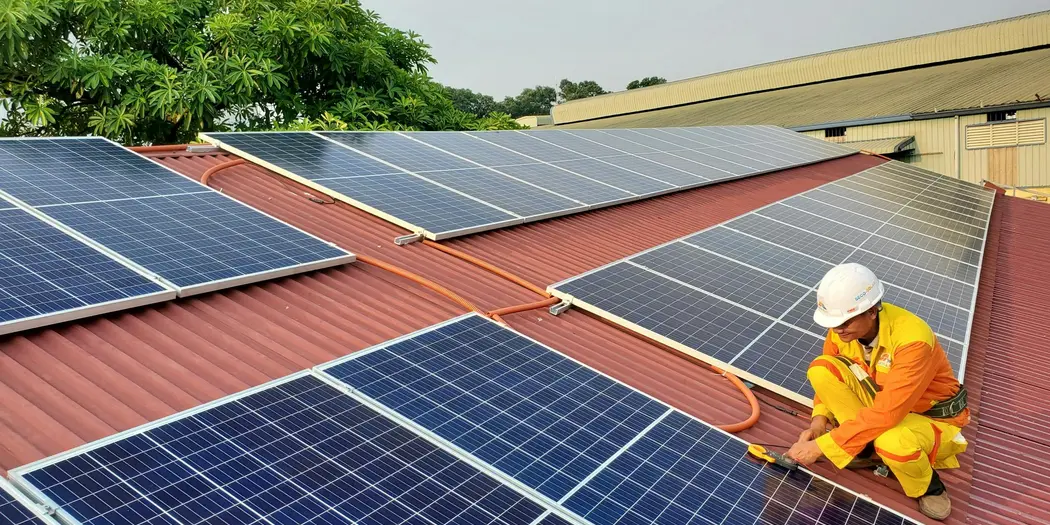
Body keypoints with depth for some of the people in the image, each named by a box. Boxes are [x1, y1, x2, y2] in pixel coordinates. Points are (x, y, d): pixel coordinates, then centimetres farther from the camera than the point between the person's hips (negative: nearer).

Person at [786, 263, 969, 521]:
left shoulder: (913, 338, -35)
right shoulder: (842, 326, -15)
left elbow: (886, 414, -38)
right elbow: (828, 378, 1)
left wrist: (821, 446, -37)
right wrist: (819, 421, -16)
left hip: (931, 417, -5)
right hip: (882, 400, 6)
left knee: (892, 442, -40)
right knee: (821, 368, -18)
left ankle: (928, 487, -4)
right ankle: (868, 448, -3)